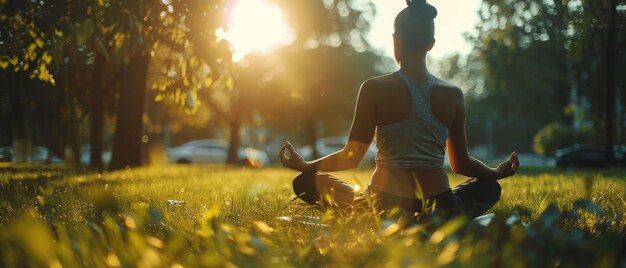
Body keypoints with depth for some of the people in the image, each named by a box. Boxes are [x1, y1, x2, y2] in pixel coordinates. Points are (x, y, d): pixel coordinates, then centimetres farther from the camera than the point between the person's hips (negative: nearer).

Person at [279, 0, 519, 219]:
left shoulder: (375, 89, -8)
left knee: (305, 182, 19)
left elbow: (352, 157, -5)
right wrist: (498, 172, 29)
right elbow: (461, 164, 8)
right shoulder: (453, 95, 0)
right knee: (490, 187, 32)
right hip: (440, 209, 2)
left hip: (386, 205, -1)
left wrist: (305, 165, 12)